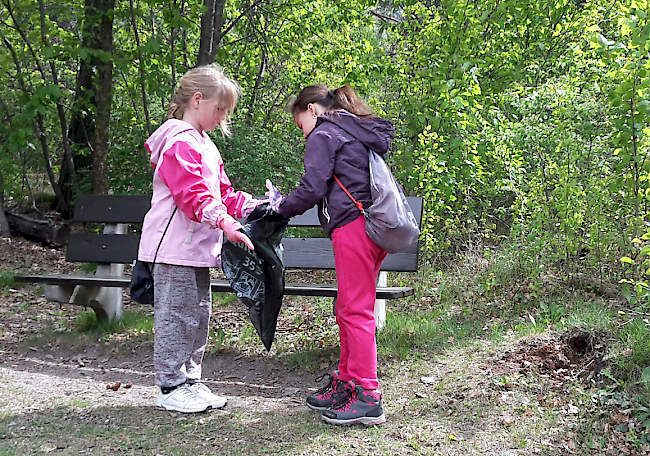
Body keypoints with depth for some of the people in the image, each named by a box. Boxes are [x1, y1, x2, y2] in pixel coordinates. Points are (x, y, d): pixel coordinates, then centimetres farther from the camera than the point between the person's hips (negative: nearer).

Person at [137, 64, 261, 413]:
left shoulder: (204, 144, 20)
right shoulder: (179, 143, -13)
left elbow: (222, 193, 21)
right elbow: (192, 194, -24)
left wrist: (256, 207, 7)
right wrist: (226, 223, -34)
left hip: (198, 247, 10)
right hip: (175, 246, -10)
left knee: (199, 314, 14)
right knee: (177, 315, -4)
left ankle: (189, 381, 24)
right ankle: (171, 388, 7)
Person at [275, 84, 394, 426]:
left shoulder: (323, 135, -1)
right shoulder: (362, 133, 27)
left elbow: (311, 190, -10)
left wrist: (282, 209, 6)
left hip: (353, 225, -9)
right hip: (377, 225, 9)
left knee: (356, 310, -7)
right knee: (347, 308, 14)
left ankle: (367, 398, -5)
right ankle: (345, 382, 21)